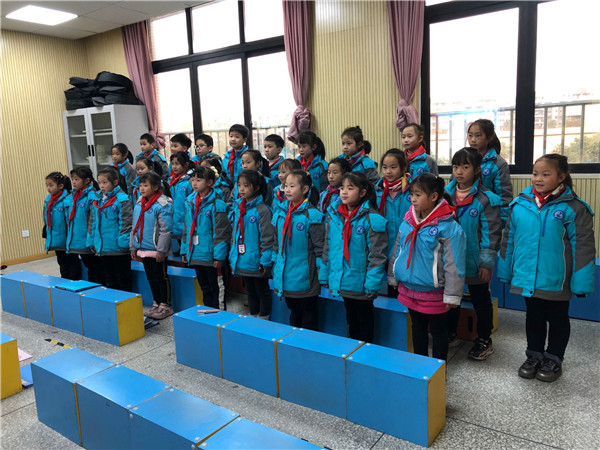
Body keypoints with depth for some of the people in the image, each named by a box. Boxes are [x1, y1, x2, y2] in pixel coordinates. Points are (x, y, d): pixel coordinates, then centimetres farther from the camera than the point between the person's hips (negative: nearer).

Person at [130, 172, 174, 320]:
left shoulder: (163, 205, -15)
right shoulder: (139, 204, 9)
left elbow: (165, 230, -18)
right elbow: (134, 228, 17)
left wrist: (161, 250, -19)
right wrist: (133, 248, 15)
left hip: (157, 250, -8)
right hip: (143, 249, 8)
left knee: (161, 277, 2)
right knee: (151, 277, 16)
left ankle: (165, 305, 14)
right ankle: (156, 303, 29)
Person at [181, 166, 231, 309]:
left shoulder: (216, 204, -15)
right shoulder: (190, 202, 8)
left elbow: (221, 232, -16)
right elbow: (186, 228, 15)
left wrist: (219, 256, -18)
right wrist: (184, 250, 13)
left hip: (210, 255, -7)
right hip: (195, 254, 7)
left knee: (215, 288, 6)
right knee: (204, 287, 19)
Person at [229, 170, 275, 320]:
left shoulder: (262, 210, -14)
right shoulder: (237, 208, 7)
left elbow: (267, 238, -15)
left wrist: (265, 261, -17)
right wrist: (232, 257, 11)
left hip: (256, 262, -7)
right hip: (242, 262, 7)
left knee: (262, 292, 10)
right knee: (250, 292, 20)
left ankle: (263, 320, 23)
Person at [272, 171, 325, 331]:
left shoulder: (311, 215, -14)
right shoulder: (280, 212, 5)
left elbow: (319, 245, -11)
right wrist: (277, 270, 15)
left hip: (305, 278, -6)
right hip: (286, 276, 6)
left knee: (309, 316, 9)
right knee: (294, 312, 22)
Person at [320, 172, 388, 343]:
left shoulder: (371, 218, -16)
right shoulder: (333, 215, 1)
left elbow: (377, 255, -16)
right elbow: (327, 248, 9)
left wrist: (372, 283, -18)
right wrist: (325, 274, 8)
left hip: (361, 283, -5)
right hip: (342, 281, 6)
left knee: (365, 318, 13)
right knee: (351, 318, 23)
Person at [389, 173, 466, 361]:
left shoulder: (449, 227, -18)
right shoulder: (407, 223, 1)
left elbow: (454, 264, -16)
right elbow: (397, 251, 12)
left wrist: (452, 295, -14)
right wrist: (393, 278, 15)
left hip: (433, 293, -6)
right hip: (408, 289, 6)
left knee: (438, 330, 13)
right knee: (417, 327, 21)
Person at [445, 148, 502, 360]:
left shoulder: (486, 199, -16)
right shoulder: (446, 194, -2)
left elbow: (491, 233, -15)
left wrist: (487, 263, -16)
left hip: (474, 263, -5)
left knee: (481, 301, 14)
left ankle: (484, 340, 31)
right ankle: (450, 332, 40)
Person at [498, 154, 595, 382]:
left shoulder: (573, 208, -12)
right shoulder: (520, 204, -2)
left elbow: (582, 246, -11)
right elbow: (508, 239, 6)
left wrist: (580, 282, -14)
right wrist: (505, 271, 7)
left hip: (556, 281, -3)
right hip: (527, 278, 3)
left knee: (557, 320, 16)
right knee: (533, 318, 19)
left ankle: (554, 360, 35)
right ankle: (534, 356, 38)